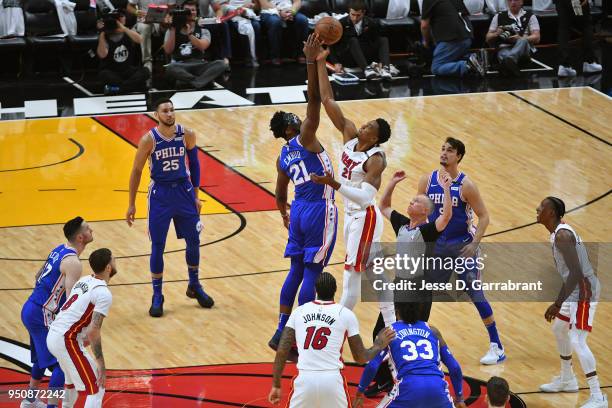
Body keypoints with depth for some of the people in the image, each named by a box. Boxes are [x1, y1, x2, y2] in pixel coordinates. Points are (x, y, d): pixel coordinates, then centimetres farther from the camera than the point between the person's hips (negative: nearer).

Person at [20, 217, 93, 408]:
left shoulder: (60, 249, 9)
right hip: (42, 315, -10)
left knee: (42, 357, 27)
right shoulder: (72, 262, -20)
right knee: (61, 364, -9)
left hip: (31, 309, 10)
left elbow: (39, 276, 22)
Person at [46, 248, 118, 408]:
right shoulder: (104, 294, -14)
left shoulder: (84, 280, 12)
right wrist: (101, 364, -16)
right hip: (66, 341, -9)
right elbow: (94, 331, -20)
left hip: (53, 335, 9)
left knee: (74, 379, 32)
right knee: (96, 390, -5)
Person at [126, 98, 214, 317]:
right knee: (158, 246, 1)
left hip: (184, 191, 3)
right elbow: (136, 171, -5)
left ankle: (194, 286, 30)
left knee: (193, 241, 9)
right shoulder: (149, 140, -14)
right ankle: (157, 296, 12)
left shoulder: (187, 135, -7)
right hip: (160, 194, -3)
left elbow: (194, 163, 7)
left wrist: (195, 196, 9)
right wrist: (131, 205, -4)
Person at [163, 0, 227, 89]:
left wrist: (189, 33, -17)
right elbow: (168, 51, -1)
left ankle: (193, 83, -40)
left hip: (199, 65, 2)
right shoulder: (172, 30, 13)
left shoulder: (203, 31, 13)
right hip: (180, 67, -2)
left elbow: (202, 47, -7)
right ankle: (203, 81, -34)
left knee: (221, 64, -27)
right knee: (170, 68, -38)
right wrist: (173, 30, -7)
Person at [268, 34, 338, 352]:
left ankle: (281, 333, 17)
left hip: (299, 210, 8)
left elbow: (280, 196, 21)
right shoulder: (305, 138, -9)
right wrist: (311, 61, -20)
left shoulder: (283, 157, 11)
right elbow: (314, 98, -20)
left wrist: (285, 214, 40)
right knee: (312, 274, -3)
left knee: (296, 271, 15)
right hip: (320, 210, -8)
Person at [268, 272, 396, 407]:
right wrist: (379, 345, 28)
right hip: (332, 380, -1)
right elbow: (361, 358, 9)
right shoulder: (346, 314, 6)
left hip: (305, 380, 1)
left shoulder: (299, 311, 10)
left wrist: (276, 385, 11)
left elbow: (281, 352, 4)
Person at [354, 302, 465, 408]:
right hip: (436, 387, 2)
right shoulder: (432, 331, 23)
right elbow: (454, 367, 21)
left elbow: (372, 366, 6)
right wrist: (459, 397, 32)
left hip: (408, 389, -2)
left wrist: (360, 392, 20)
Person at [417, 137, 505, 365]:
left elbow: (483, 216, -9)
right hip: (437, 246, 4)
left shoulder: (466, 185, -12)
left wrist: (474, 244, -19)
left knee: (476, 295, -7)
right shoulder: (427, 181, 0)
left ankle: (497, 347, -1)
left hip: (462, 246, -4)